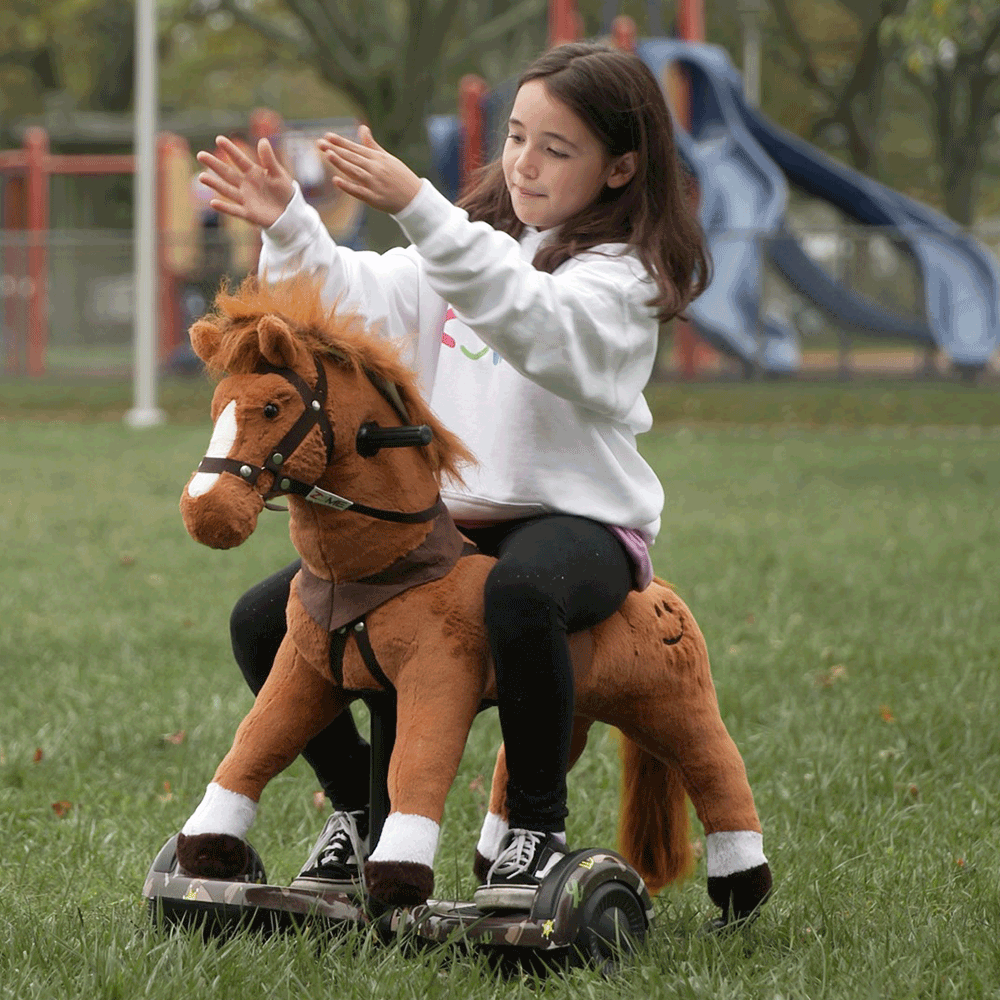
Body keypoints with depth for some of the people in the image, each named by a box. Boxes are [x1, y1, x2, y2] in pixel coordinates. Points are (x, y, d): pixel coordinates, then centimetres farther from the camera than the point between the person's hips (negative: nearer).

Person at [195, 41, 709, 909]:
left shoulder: (621, 274, -8)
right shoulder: (476, 238, 14)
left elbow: (528, 319, -30)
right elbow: (364, 301, 2)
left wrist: (417, 210, -41)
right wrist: (288, 227, -16)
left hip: (579, 519, -7)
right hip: (447, 517, 7)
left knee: (521, 593, -42)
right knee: (264, 622, -3)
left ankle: (536, 824, -23)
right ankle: (362, 808, 16)